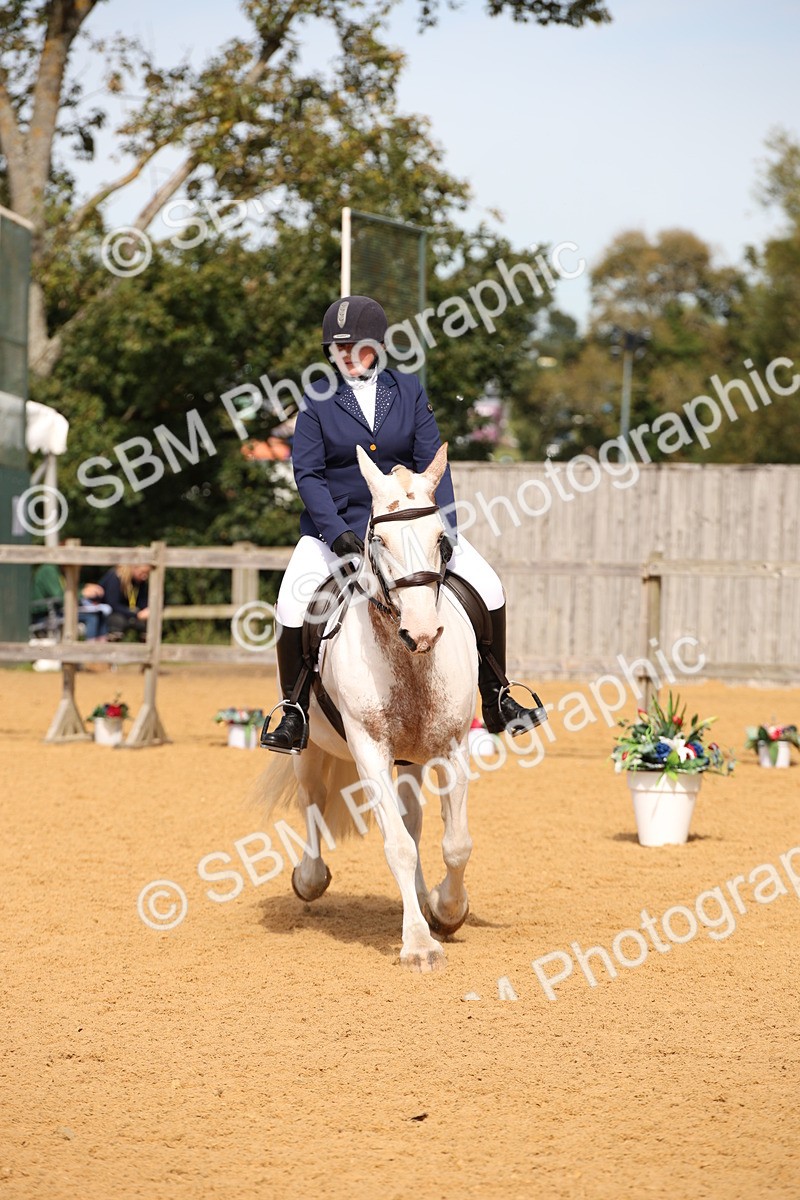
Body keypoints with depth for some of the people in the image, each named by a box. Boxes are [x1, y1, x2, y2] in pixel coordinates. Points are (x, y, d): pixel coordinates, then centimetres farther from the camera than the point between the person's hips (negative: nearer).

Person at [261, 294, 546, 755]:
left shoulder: (409, 391, 1)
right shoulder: (318, 400, -3)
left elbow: (433, 463, -4)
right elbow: (307, 472, -9)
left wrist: (445, 530, -16)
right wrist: (336, 531, -23)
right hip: (336, 523, -2)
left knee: (488, 587, -9)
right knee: (292, 605, -23)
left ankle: (497, 703, 5)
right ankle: (295, 715, -7)